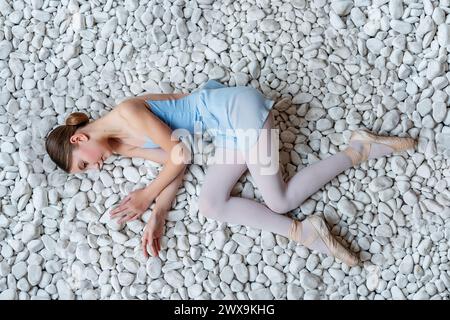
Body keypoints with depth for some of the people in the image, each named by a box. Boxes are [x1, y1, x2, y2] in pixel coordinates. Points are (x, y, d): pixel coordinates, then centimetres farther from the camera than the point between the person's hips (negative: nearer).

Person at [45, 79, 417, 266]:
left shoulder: (124, 113, -14)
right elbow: (176, 164, 5)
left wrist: (148, 195, -5)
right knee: (211, 205, -8)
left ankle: (361, 148, 3)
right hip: (229, 132, 9)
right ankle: (302, 232, -11)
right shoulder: (126, 145, 14)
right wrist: (158, 216, -6)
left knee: (279, 200, -8)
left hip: (238, 109, -9)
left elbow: (178, 153, -15)